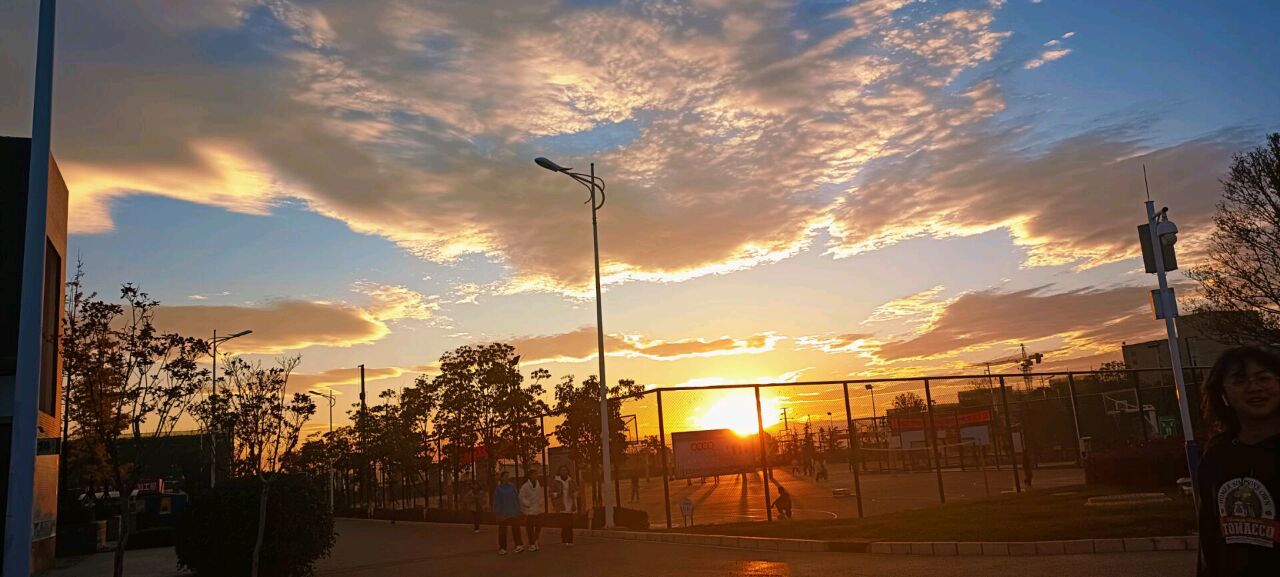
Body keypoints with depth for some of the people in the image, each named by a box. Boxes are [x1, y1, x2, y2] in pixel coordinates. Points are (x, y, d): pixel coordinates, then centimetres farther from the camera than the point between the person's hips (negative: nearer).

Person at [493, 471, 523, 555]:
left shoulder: (512, 487, 6)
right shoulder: (498, 489, -3)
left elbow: (517, 498, 11)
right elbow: (496, 502, -3)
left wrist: (518, 510, 10)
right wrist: (497, 513, -6)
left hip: (513, 513, 2)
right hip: (503, 513, -2)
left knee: (516, 528, -6)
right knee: (502, 531, 5)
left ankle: (519, 546, -4)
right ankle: (502, 548, 14)